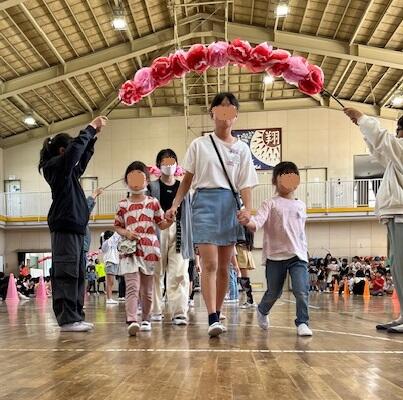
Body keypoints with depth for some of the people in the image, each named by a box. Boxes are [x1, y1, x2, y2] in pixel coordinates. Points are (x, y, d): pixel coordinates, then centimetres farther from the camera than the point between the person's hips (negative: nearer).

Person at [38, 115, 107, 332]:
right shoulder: (56, 165, -4)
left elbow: (82, 159, 33)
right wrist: (91, 128, -6)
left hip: (74, 226, 10)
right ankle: (67, 319, -10)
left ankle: (75, 316, 10)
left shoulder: (67, 170, 21)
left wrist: (93, 136, 24)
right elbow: (76, 148, -18)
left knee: (77, 274, 7)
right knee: (66, 273, -11)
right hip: (65, 227, -10)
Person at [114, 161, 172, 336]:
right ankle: (132, 321, -24)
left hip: (149, 250, 1)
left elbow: (162, 225, 9)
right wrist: (126, 233, -6)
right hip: (130, 250, -1)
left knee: (147, 289, 11)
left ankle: (146, 319, 26)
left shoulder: (153, 202, 8)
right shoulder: (123, 205, 8)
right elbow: (117, 226, 14)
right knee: (132, 287, -15)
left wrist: (171, 220, -12)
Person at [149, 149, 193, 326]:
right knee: (156, 273, 6)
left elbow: (188, 214, 13)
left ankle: (179, 313, -3)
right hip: (158, 233, -1)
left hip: (178, 232, 1)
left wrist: (191, 238, 8)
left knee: (179, 274, -5)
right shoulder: (152, 187, 6)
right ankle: (155, 311, 18)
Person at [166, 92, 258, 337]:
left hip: (230, 204, 2)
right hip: (206, 201, -2)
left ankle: (218, 314, 20)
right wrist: (175, 205, 2)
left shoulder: (242, 148, 11)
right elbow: (188, 179, 11)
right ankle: (213, 320, -13)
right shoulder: (200, 144, 9)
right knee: (210, 264, -12)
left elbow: (245, 183, 4)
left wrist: (248, 208, -14)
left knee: (224, 266, 7)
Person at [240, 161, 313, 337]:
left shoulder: (301, 205, 13)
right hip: (276, 256, -3)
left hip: (298, 256, 3)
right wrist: (247, 222, -41)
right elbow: (257, 221, -19)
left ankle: (302, 323, 3)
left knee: (302, 291, -13)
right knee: (273, 293, 11)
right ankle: (262, 311, 40)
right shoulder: (270, 204, -2)